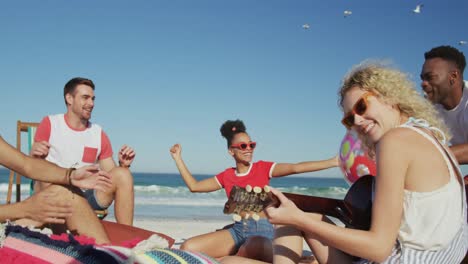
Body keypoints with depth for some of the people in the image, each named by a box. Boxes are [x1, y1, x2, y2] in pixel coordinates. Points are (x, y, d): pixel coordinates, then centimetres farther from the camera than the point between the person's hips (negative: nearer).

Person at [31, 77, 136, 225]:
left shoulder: (99, 134, 12)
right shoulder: (50, 124, 4)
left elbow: (112, 176, 9)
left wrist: (122, 165, -13)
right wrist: (35, 155, -27)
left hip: (86, 197, 3)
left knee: (123, 174, -21)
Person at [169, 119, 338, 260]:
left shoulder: (263, 168, 2)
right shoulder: (226, 176, 13)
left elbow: (295, 168, -9)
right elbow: (194, 186, 18)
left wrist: (333, 161, -20)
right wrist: (178, 158, 18)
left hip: (262, 229, -4)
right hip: (238, 229, 4)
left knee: (254, 247, -42)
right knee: (188, 248, -16)